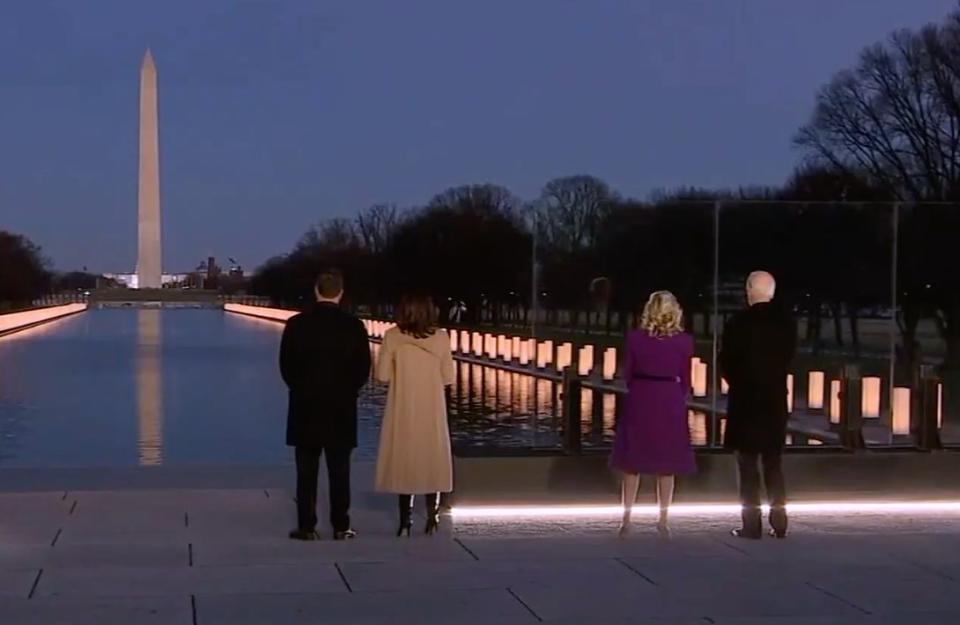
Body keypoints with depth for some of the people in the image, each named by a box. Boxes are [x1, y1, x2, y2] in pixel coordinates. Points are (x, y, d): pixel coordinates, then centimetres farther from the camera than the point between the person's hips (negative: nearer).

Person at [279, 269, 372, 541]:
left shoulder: (297, 324, -6)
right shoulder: (354, 326, -6)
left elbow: (286, 366, -1)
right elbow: (363, 369, -3)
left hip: (305, 408, 0)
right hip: (342, 409, 0)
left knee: (306, 471, 5)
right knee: (339, 471, 5)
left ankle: (306, 527, 5)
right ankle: (341, 527, 7)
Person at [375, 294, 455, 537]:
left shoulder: (393, 336, -9)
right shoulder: (441, 337, -5)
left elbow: (383, 375, -7)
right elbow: (447, 377, -1)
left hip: (403, 411, -1)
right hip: (433, 411, 1)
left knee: (404, 461, 9)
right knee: (431, 461, 12)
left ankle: (405, 521, 6)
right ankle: (432, 519, 10)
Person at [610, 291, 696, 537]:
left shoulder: (635, 338, -5)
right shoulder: (684, 341, -5)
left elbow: (627, 373, 3)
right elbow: (685, 378, 2)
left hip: (639, 402, 0)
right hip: (670, 402, 0)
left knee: (632, 464, 9)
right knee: (666, 465, 9)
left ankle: (626, 520, 8)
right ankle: (663, 521, 12)